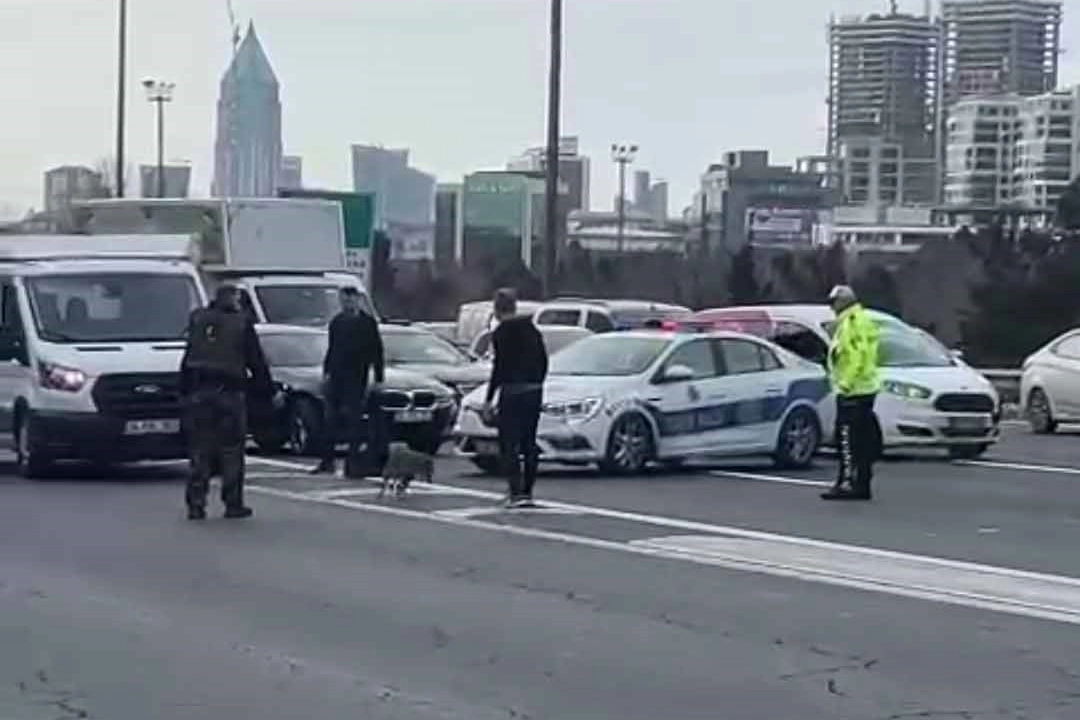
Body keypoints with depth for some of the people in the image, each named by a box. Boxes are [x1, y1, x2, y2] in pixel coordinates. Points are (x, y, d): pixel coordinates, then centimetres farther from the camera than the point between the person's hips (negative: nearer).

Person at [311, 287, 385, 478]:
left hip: (356, 380, -5)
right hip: (336, 377, 5)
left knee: (354, 422, -2)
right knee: (331, 421, 6)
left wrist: (378, 379, -9)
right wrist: (326, 372, 13)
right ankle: (327, 460, 13)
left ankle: (352, 463, 1)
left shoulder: (368, 323, -4)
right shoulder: (336, 322, 10)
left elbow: (377, 352, -4)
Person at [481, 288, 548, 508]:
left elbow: (499, 367, -15)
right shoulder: (532, 330, 11)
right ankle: (527, 491, 14)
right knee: (529, 443, 12)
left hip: (512, 392, -7)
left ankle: (517, 492, -11)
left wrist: (488, 399, -11)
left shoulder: (501, 333, -10)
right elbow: (543, 361, 15)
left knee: (508, 445, -3)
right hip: (534, 391, 7)